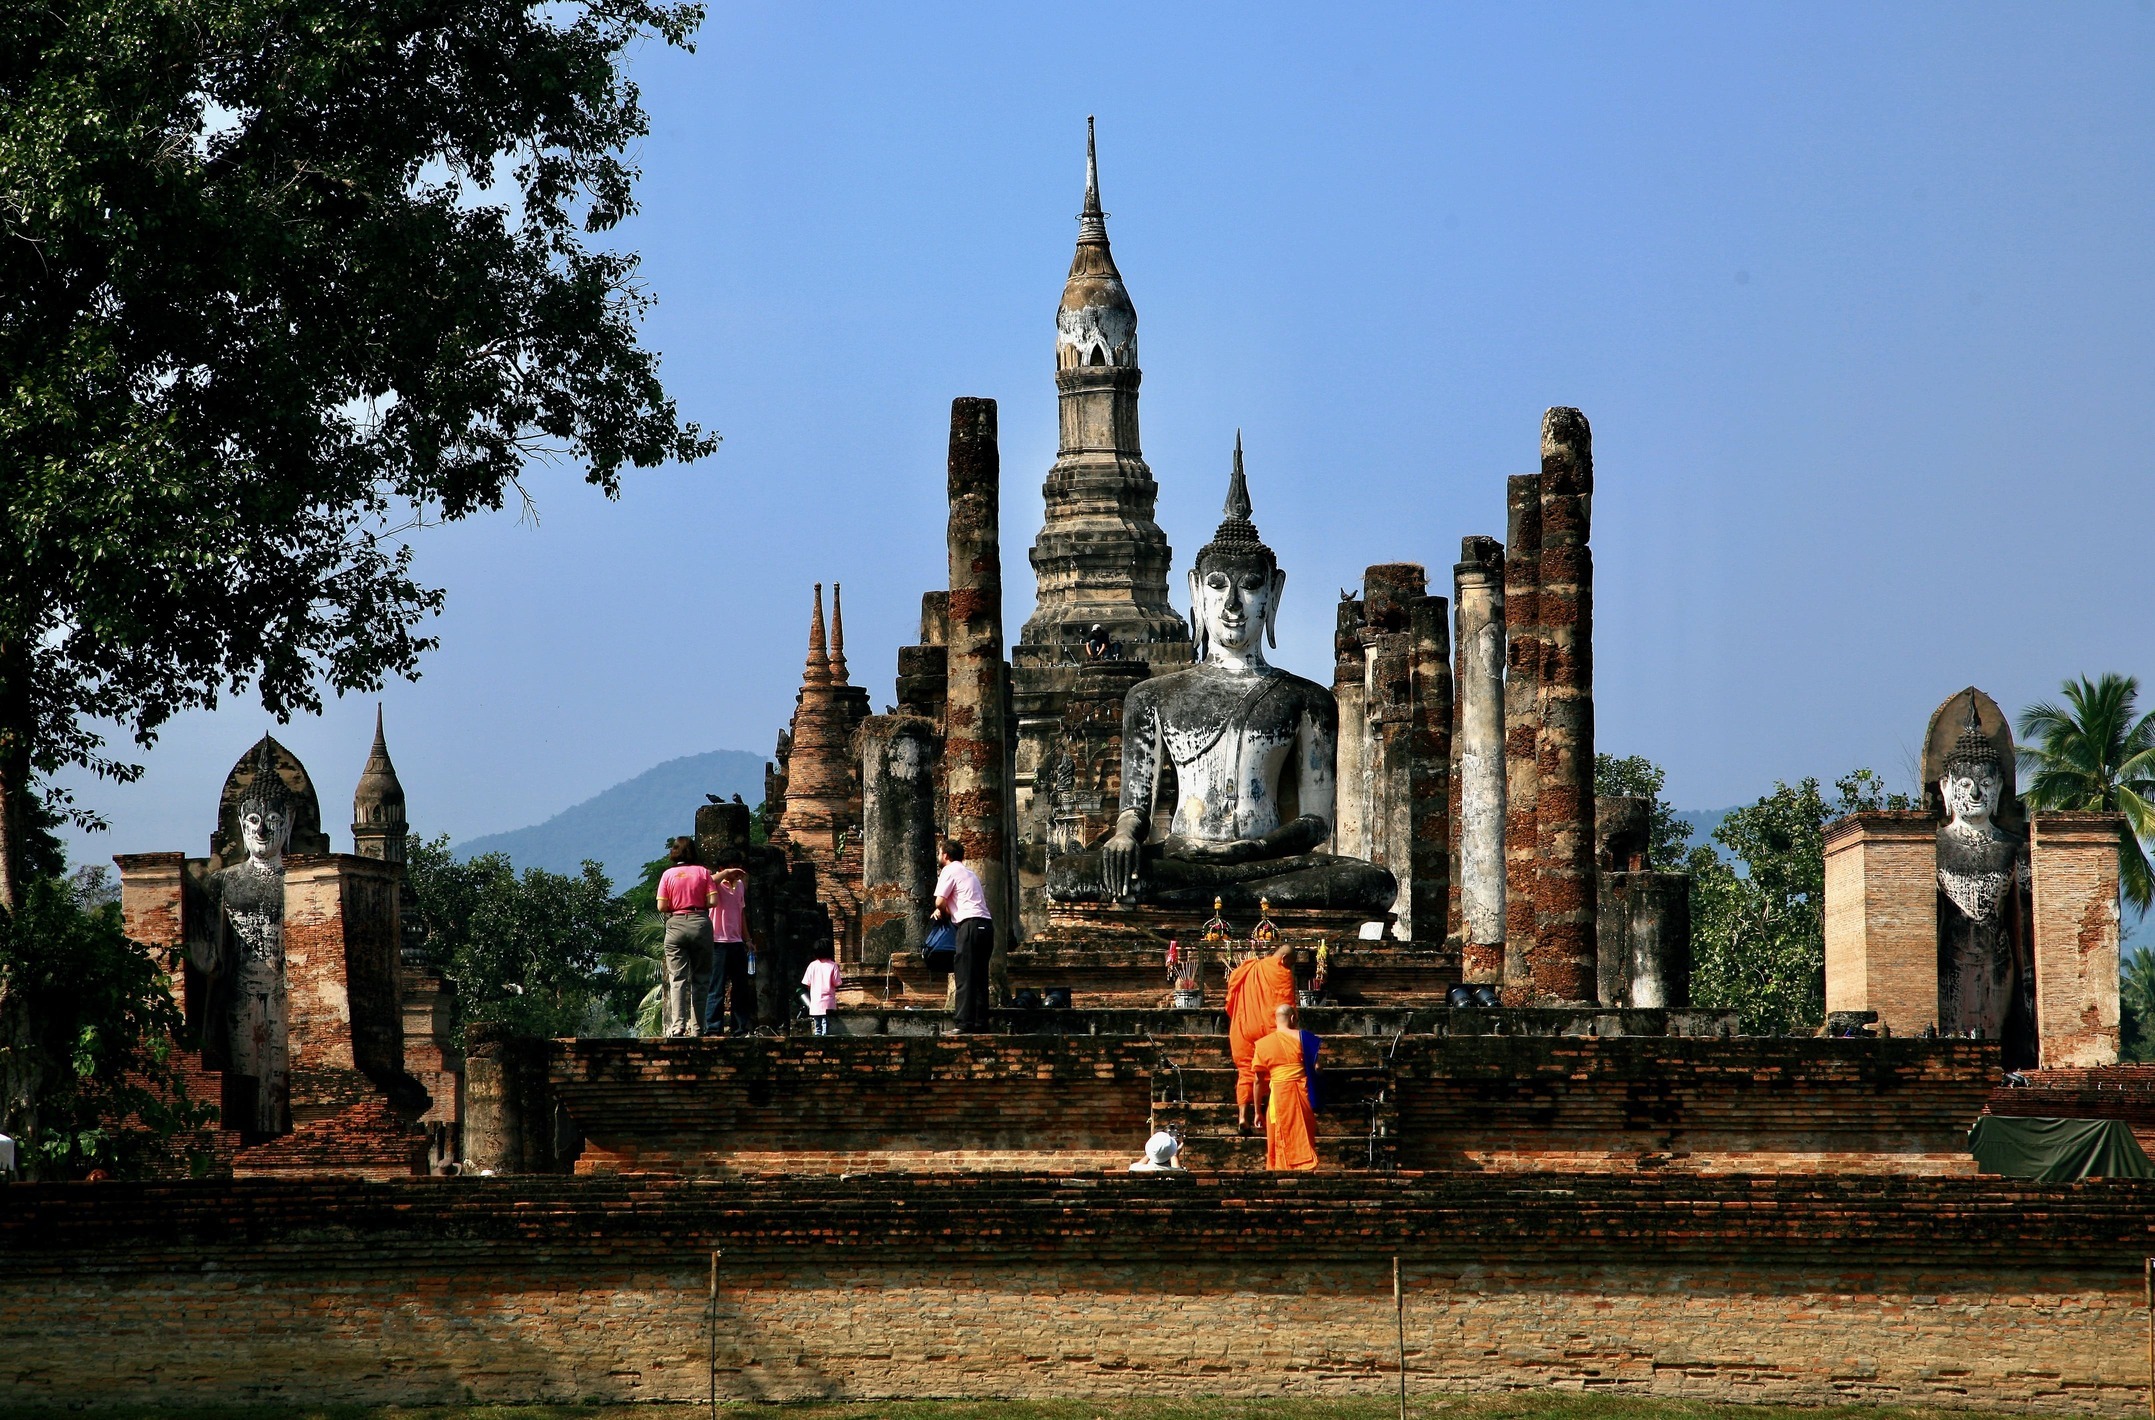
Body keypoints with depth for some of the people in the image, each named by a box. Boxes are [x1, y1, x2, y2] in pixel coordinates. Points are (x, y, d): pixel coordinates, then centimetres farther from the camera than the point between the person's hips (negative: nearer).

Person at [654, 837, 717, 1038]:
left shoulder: (668, 874, 1)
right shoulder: (703, 872, 1)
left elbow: (661, 906, -3)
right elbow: (713, 901, -5)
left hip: (676, 925, -1)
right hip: (700, 922, 1)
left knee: (677, 978, -2)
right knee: (700, 978, 8)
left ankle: (677, 1024, -16)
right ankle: (697, 1027, 5)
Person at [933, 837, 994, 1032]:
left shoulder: (950, 871, 1)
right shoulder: (970, 873, 27)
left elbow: (940, 901, -6)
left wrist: (943, 912, 14)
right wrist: (944, 910, 12)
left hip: (970, 924, -8)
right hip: (986, 924, 8)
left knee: (965, 977, -9)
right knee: (980, 977, 9)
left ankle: (965, 1023, -15)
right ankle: (981, 1022, 7)